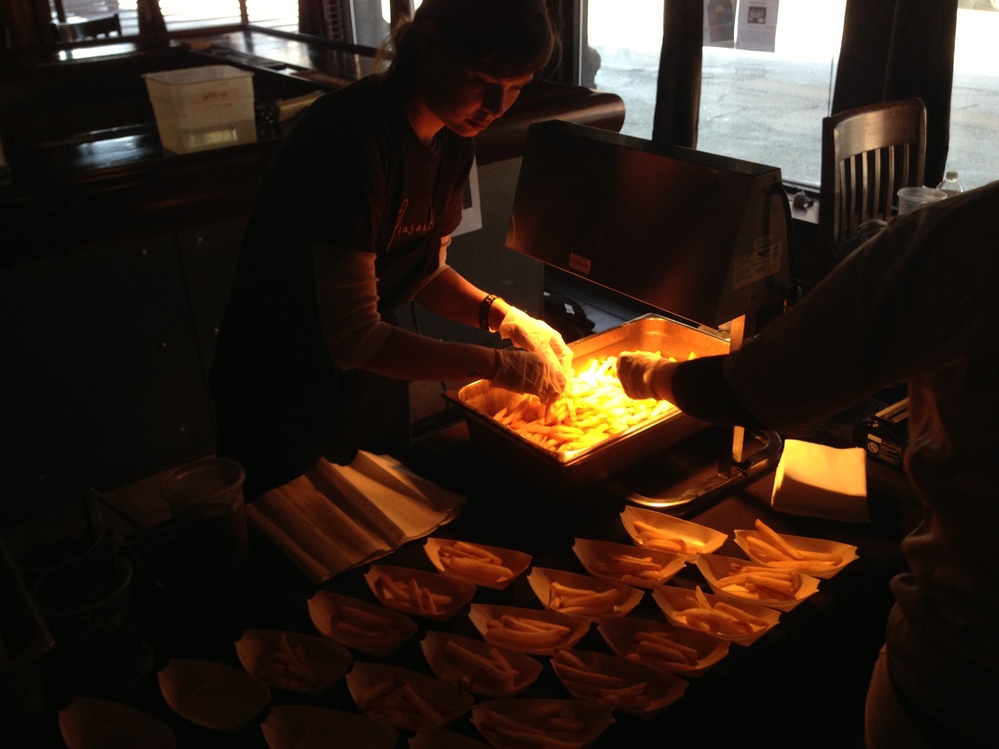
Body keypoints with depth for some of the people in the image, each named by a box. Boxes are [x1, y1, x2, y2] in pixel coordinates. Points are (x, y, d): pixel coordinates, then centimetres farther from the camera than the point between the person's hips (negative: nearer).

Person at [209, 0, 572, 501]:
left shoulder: (453, 139, -3)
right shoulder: (354, 136, -29)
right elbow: (353, 339, -28)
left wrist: (505, 317, -8)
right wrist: (500, 366, -25)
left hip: (369, 385, 8)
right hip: (281, 407, -7)